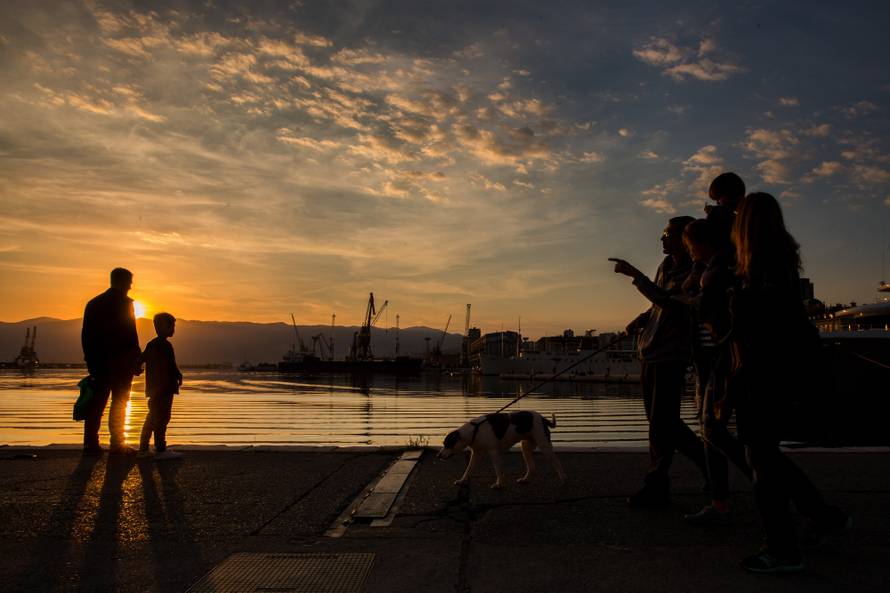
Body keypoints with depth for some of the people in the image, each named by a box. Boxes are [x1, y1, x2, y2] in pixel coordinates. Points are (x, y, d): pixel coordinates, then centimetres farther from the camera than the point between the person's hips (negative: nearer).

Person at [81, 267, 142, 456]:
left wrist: (90, 361, 17)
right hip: (120, 361, -6)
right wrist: (136, 360, -8)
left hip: (98, 362, 6)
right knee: (119, 403, -1)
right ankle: (117, 444, -1)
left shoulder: (93, 303, 12)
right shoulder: (124, 303, -8)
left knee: (97, 403, 9)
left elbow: (86, 335, 13)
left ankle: (91, 444, 8)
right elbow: (130, 335, -13)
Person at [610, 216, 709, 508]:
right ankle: (707, 459, 30)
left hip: (670, 356, -9)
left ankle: (656, 488, 5)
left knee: (660, 426, -6)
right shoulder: (666, 265, 13)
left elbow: (668, 300, -28)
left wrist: (634, 274, -26)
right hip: (650, 353, 9)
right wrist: (641, 319, 7)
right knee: (665, 422, 16)